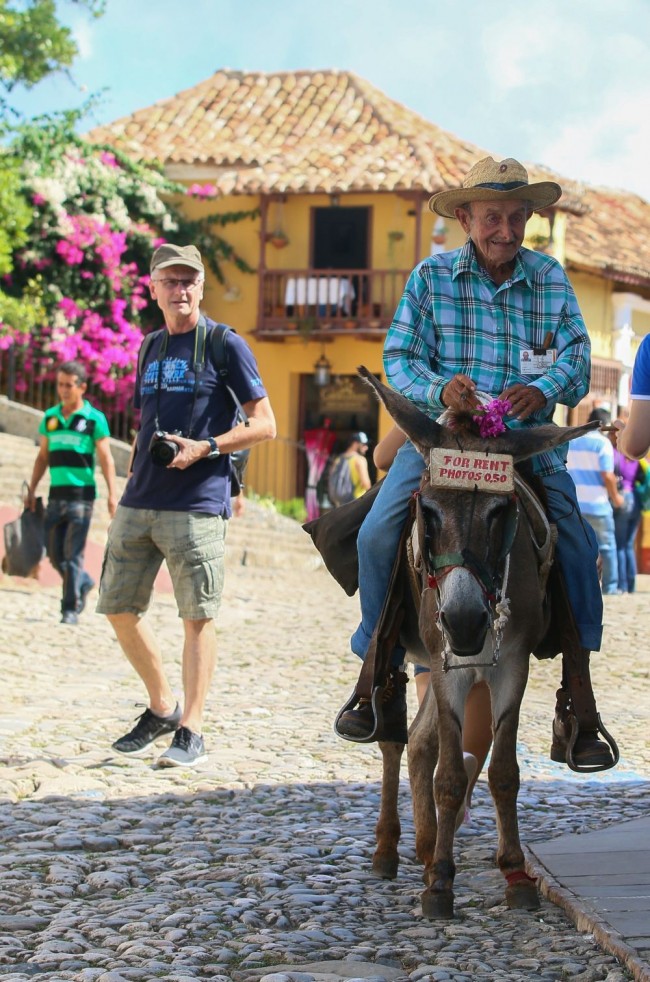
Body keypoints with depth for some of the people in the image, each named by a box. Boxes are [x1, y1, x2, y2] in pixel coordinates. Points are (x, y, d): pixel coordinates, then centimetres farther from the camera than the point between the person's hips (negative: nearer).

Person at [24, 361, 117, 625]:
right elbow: (43, 457, 17)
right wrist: (31, 490, 13)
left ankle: (71, 608, -2)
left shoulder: (94, 419, -3)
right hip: (56, 494, 5)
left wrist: (112, 494, -10)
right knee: (54, 553, 7)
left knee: (73, 554, -8)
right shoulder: (50, 417, 11)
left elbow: (106, 459, -3)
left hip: (82, 494, -5)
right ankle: (83, 582, 32)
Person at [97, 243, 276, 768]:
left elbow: (264, 424, -3)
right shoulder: (152, 349, 17)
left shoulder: (225, 345, -1)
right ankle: (162, 708, 24)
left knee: (197, 616, -4)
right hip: (139, 503, 7)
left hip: (197, 503, -7)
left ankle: (191, 731, 1)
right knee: (119, 607, 7)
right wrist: (131, 481, 15)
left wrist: (204, 448, -15)